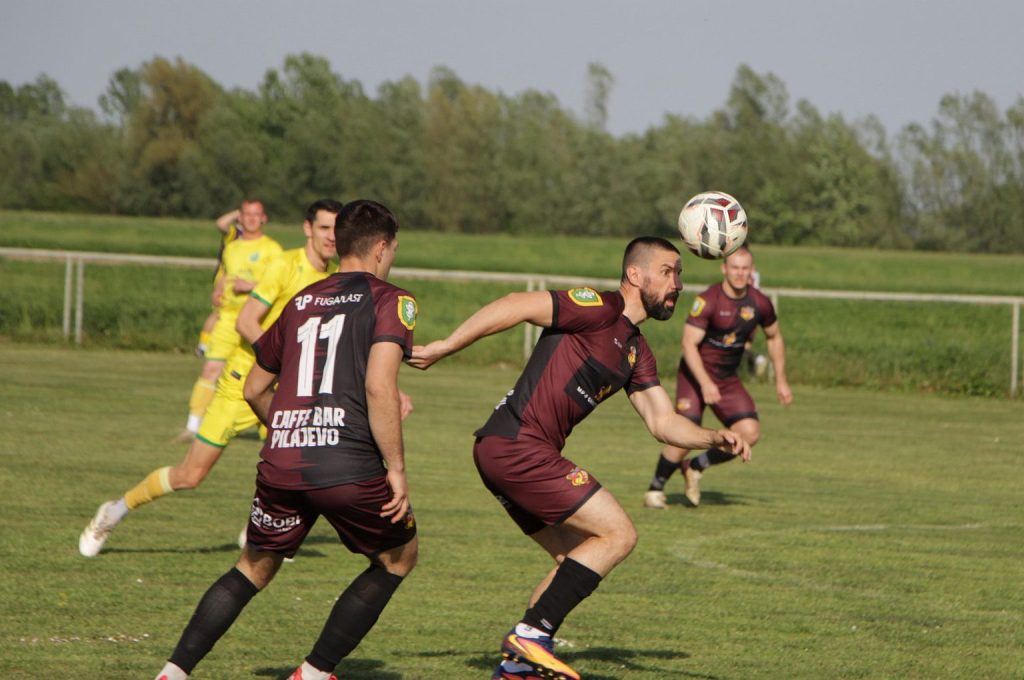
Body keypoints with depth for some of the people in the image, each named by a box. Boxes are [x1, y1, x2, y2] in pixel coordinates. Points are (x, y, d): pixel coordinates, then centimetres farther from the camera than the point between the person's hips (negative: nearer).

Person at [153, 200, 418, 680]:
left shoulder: (302, 302, 20)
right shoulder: (390, 301, 2)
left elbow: (254, 389, 28)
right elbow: (379, 388, -13)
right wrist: (396, 468, -9)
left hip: (280, 463, 5)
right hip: (349, 468, -5)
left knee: (255, 567, 24)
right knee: (398, 558, 20)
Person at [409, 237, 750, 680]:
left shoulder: (637, 353, 21)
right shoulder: (601, 310, -9)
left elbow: (662, 422, 20)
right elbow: (517, 307, -14)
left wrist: (715, 439, 3)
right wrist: (445, 348, -15)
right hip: (518, 445, -10)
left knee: (580, 557, 17)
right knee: (618, 535, -10)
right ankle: (532, 635, -11)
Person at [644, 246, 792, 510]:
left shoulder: (760, 304, -2)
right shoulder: (707, 301, -18)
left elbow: (774, 338, 16)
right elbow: (689, 344, -23)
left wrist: (780, 381, 14)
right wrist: (705, 383, -33)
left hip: (727, 378, 5)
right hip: (696, 374, -5)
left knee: (750, 433, -13)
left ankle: (696, 467, 9)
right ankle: (655, 489, 5)